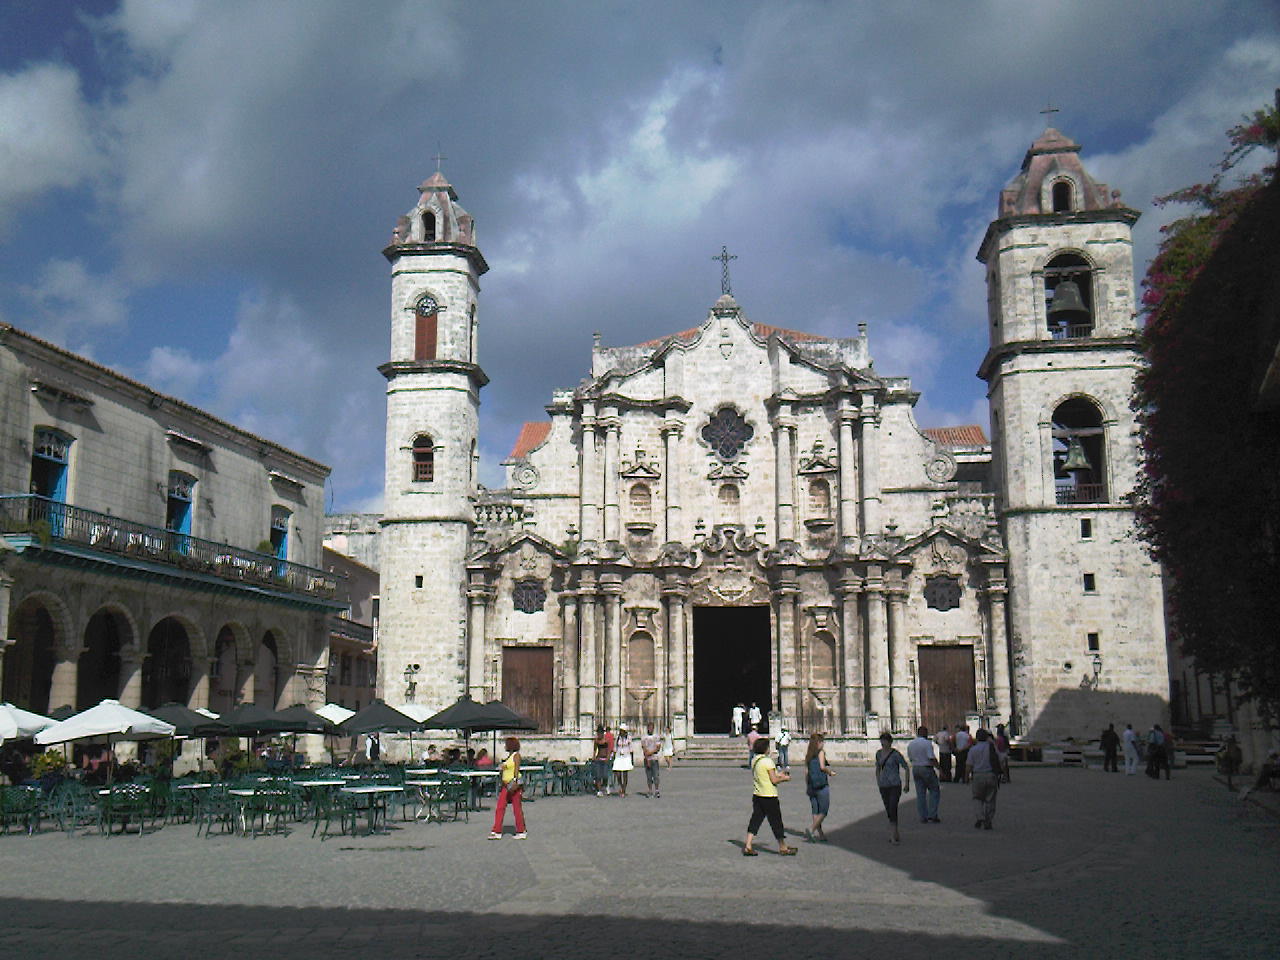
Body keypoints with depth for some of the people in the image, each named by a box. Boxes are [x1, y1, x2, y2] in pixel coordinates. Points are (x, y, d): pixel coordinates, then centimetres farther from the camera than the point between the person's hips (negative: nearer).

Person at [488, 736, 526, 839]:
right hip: (505, 784, 9)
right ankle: (497, 832, 1)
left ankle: (521, 832, 8)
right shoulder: (508, 755, 17)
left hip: (514, 784, -9)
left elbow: (517, 769, -18)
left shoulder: (516, 755, -7)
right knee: (500, 808, 1)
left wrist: (515, 781, -29)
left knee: (517, 808, -1)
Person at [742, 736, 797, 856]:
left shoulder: (754, 760, 7)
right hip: (769, 796, -7)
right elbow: (774, 780, -17)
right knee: (776, 821, 5)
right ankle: (783, 848, 17)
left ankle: (748, 846, 2)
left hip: (757, 795, 7)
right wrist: (785, 778, 1)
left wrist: (778, 775, 19)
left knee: (755, 820, 9)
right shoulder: (768, 761, -17)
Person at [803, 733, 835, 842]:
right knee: (823, 812, -1)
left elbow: (806, 771, 9)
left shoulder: (808, 754, 10)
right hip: (822, 785, -6)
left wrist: (807, 787, 14)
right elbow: (822, 767, -19)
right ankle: (811, 829, -14)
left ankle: (821, 834, 14)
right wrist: (830, 772, -1)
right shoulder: (821, 752, -7)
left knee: (815, 812, 11)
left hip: (811, 785, 6)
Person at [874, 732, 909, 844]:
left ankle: (893, 835, -10)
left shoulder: (895, 754, -9)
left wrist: (907, 784, -2)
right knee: (888, 810, 8)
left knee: (893, 809, -15)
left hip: (895, 785, -6)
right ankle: (895, 835, 18)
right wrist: (878, 782, 16)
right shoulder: (879, 753, 8)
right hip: (883, 786, 6)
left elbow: (906, 767, -3)